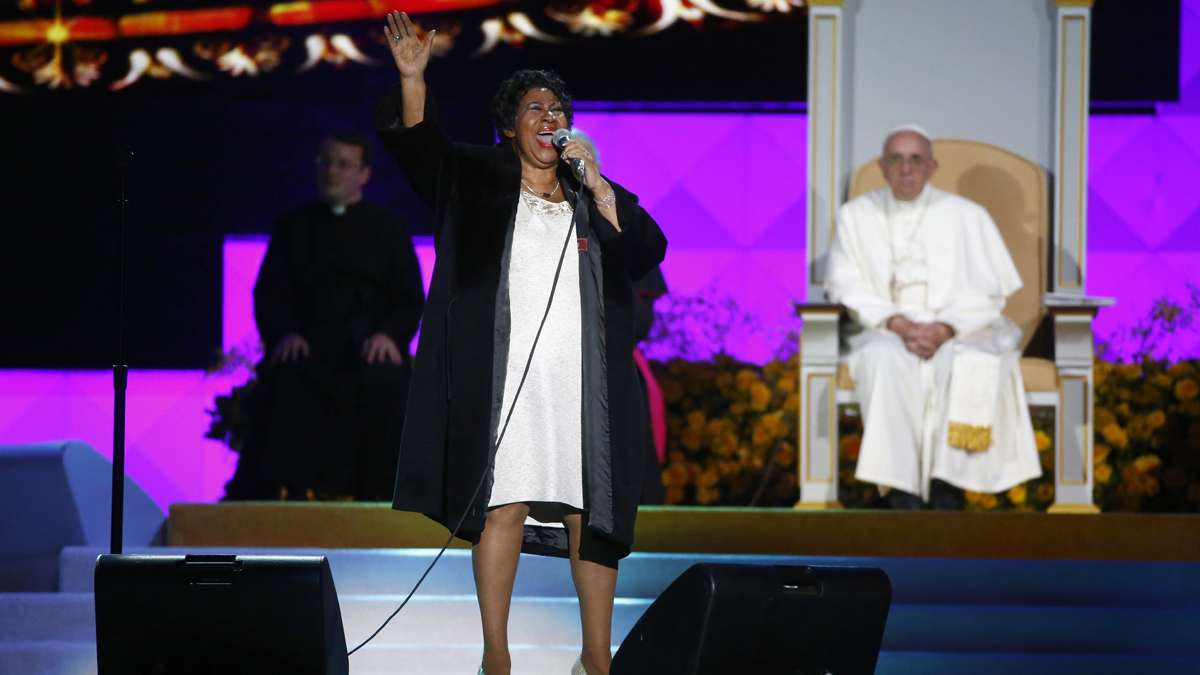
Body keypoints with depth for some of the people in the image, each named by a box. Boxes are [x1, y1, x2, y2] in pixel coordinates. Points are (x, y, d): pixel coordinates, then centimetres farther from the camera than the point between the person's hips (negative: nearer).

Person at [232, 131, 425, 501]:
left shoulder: (387, 228, 16)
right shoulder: (293, 227, 19)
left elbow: (409, 297, 8)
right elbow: (269, 292, 9)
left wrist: (390, 335, -14)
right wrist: (284, 333, -12)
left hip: (368, 347, -1)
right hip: (306, 346, 1)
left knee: (385, 386, -35)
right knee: (286, 383, -34)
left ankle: (379, 495, -31)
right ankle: (291, 493, -38)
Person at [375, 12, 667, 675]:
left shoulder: (596, 197, 16)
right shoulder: (479, 181, 11)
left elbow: (648, 251, 2)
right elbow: (419, 144, -5)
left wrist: (596, 184, -6)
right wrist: (413, 78, -23)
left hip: (581, 381, 2)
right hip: (505, 377, -2)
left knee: (591, 514, 1)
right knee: (501, 508, -6)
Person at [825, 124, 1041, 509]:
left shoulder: (967, 216, 6)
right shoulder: (856, 216, 9)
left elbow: (988, 292, 1)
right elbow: (848, 289, 1)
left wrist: (945, 329, -17)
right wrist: (899, 325, -16)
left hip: (960, 332, 0)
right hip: (885, 332, 0)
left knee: (971, 365, -36)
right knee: (885, 361, -36)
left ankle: (947, 489, -31)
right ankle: (902, 494, -38)